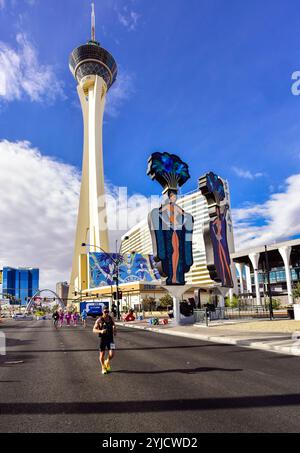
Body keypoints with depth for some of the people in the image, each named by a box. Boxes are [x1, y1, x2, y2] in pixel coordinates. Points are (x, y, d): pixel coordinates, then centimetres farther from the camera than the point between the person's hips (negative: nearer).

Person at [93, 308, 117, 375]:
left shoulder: (111, 318, 0)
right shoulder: (99, 320, -10)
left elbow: (114, 325, 18)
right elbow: (94, 330, -12)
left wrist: (115, 331, -1)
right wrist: (100, 331, -29)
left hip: (110, 338, 2)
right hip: (102, 339, -2)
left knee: (111, 355, -7)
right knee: (102, 354, 8)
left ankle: (107, 362, 27)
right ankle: (103, 367, 34)